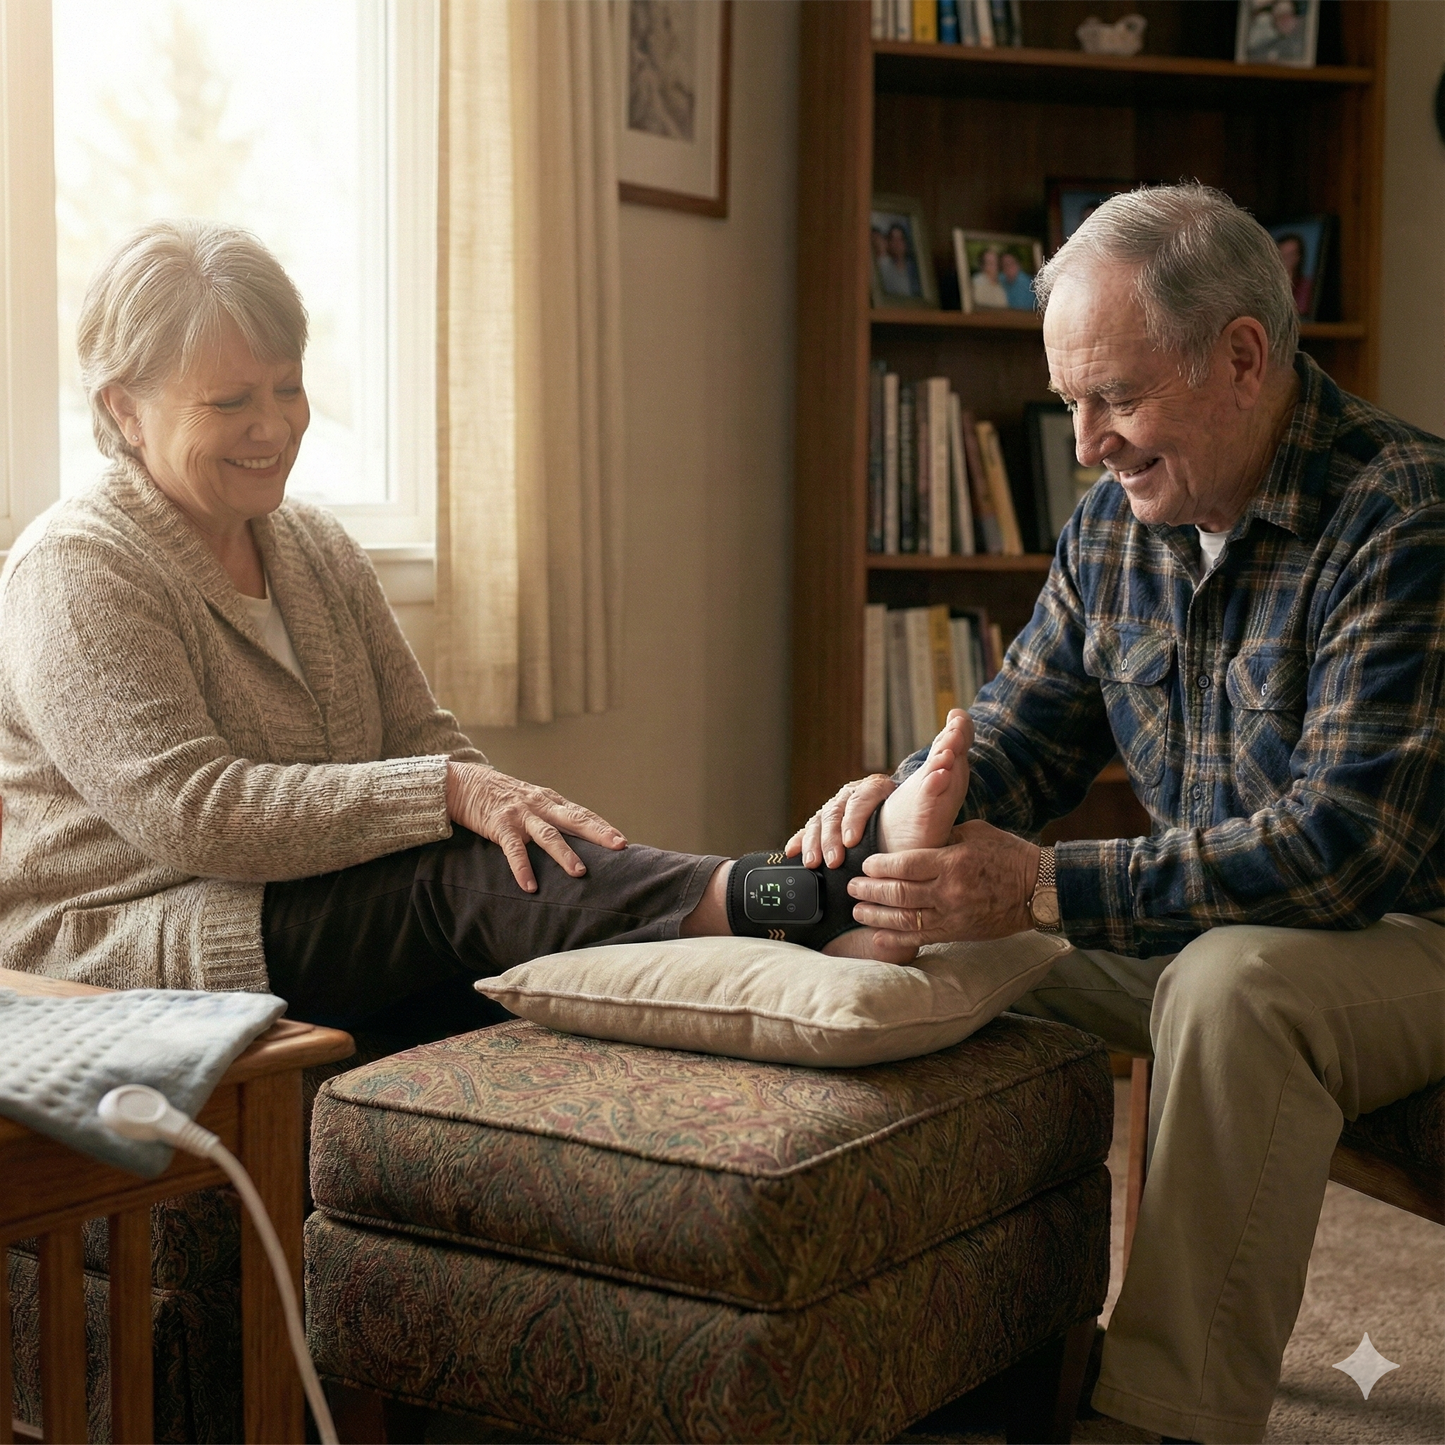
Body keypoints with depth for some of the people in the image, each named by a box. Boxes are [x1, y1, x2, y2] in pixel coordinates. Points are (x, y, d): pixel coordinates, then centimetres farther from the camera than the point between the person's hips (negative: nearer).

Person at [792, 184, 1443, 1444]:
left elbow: (1341, 844, -31)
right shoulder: (1114, 523, 3)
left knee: (1231, 981, -37)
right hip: (1196, 926, 8)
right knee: (931, 938, -3)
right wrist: (915, 796, -14)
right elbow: (1029, 723, 11)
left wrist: (1044, 888, -35)